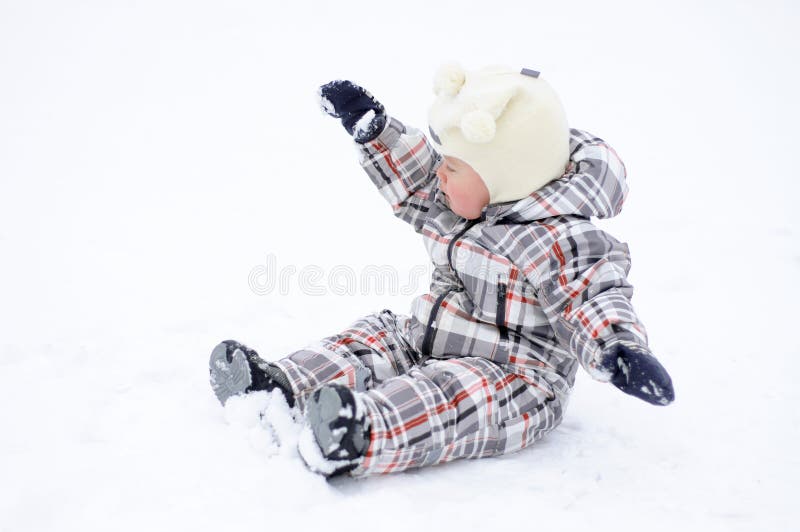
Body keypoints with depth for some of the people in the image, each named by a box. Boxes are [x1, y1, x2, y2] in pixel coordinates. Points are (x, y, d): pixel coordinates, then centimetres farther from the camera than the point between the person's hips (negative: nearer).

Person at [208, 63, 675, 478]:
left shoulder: (556, 239, -24)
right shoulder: (464, 198, 4)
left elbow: (596, 294, -31)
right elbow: (414, 181, 21)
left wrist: (620, 347, -51)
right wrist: (372, 126, 18)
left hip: (513, 381, -9)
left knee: (437, 398, -34)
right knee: (371, 340, 0)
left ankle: (358, 437, -55)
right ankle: (278, 387, -12)